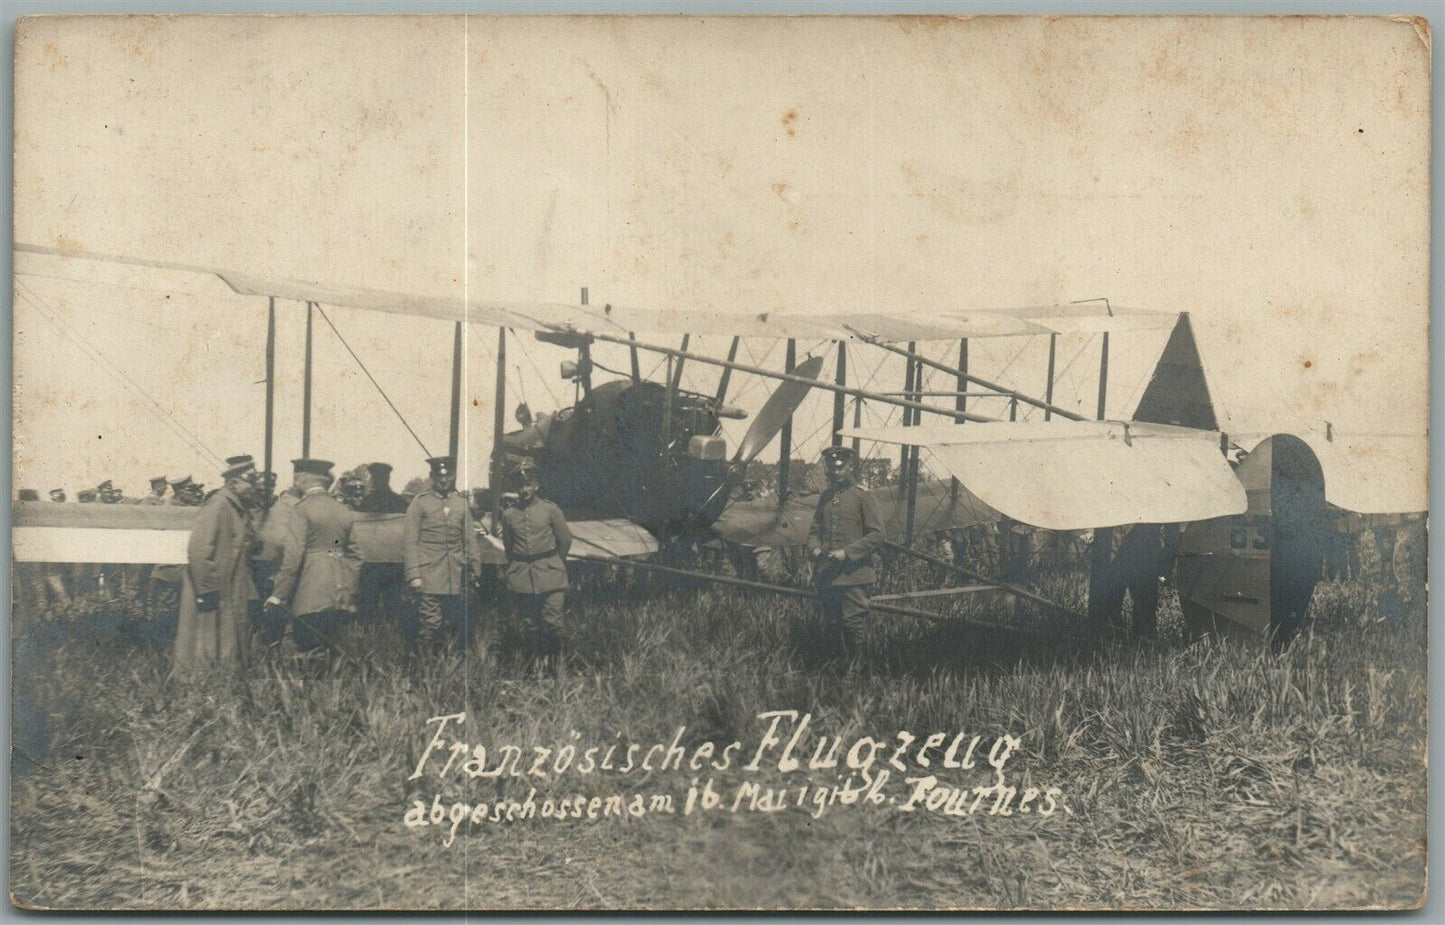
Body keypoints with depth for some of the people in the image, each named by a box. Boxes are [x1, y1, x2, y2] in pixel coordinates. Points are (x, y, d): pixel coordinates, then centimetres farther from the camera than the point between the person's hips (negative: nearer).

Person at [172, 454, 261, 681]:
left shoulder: (239, 511, 14)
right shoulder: (217, 507, -15)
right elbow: (198, 551, -22)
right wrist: (206, 591, -23)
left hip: (233, 596, 9)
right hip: (213, 595, -9)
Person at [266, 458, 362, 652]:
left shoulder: (302, 509, -8)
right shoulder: (344, 511, 12)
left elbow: (293, 556, -13)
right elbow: (354, 555, 15)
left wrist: (278, 595, -9)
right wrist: (351, 596, 21)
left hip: (311, 597, -7)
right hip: (340, 597, 7)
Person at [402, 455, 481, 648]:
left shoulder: (461, 503, 12)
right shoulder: (419, 503, 0)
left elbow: (470, 540, 16)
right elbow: (409, 542, -3)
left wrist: (476, 570, 11)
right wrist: (413, 575, -10)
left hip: (456, 578, 4)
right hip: (429, 577, -4)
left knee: (459, 624, 5)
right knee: (430, 625, -8)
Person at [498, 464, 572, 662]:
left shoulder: (551, 509, -1)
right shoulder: (508, 515, 5)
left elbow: (565, 540, 9)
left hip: (550, 575, -2)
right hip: (521, 577, 2)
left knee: (552, 623, -8)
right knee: (530, 626, 6)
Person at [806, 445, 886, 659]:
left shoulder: (863, 496, -5)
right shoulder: (825, 496, 13)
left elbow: (877, 535, -8)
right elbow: (815, 529, 23)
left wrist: (847, 552, -15)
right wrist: (815, 548, 1)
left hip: (853, 575, -6)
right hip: (826, 575, 6)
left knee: (853, 624, -7)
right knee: (830, 626, 11)